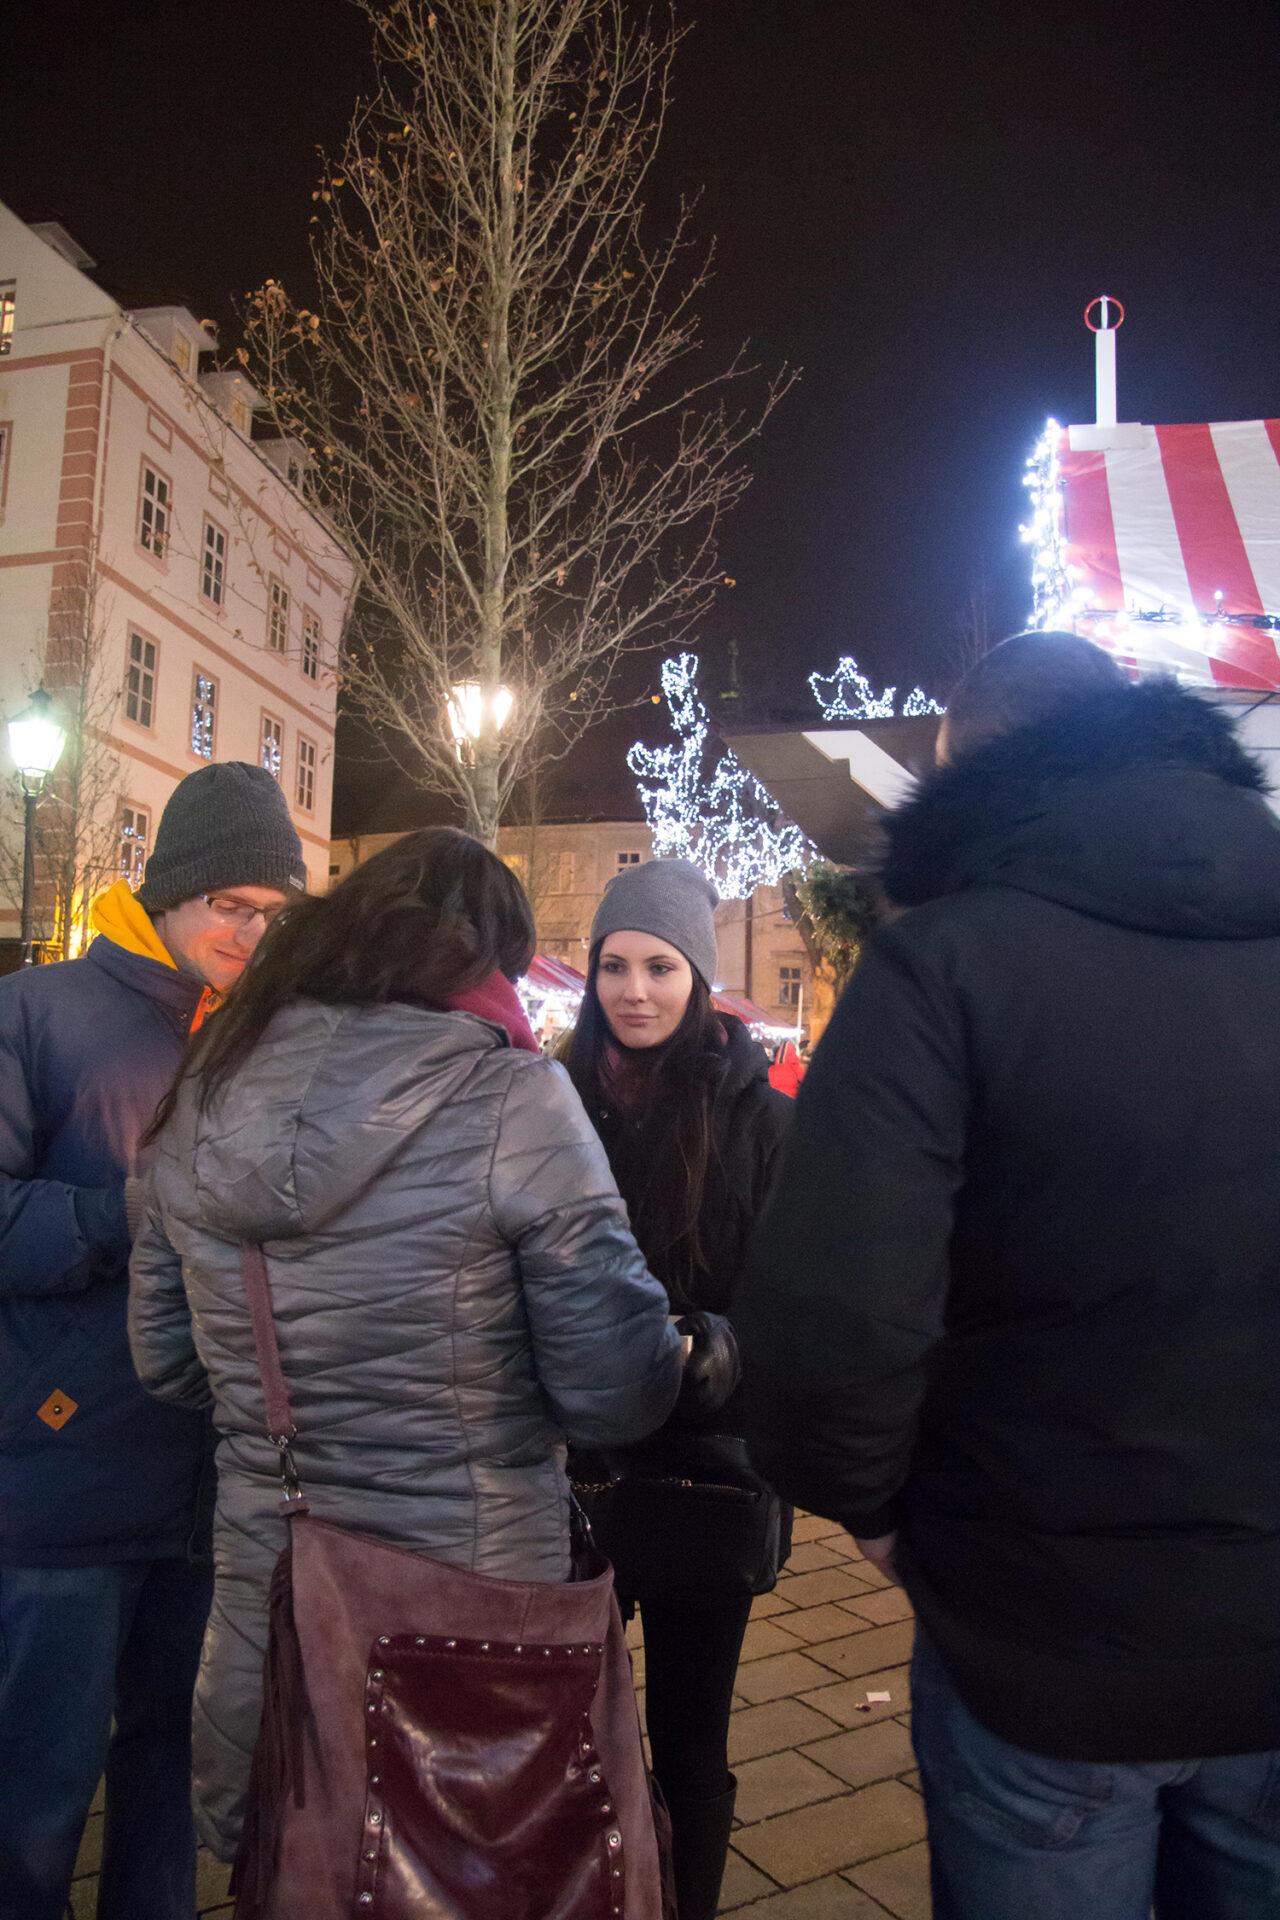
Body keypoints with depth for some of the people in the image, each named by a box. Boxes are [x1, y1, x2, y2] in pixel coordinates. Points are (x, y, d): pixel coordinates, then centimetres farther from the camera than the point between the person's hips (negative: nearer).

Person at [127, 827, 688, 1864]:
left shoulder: (206, 1091, -2)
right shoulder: (512, 1097, -17)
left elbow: (167, 1360, 9)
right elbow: (618, 1390, -16)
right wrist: (698, 1348, 4)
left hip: (261, 1601, 5)